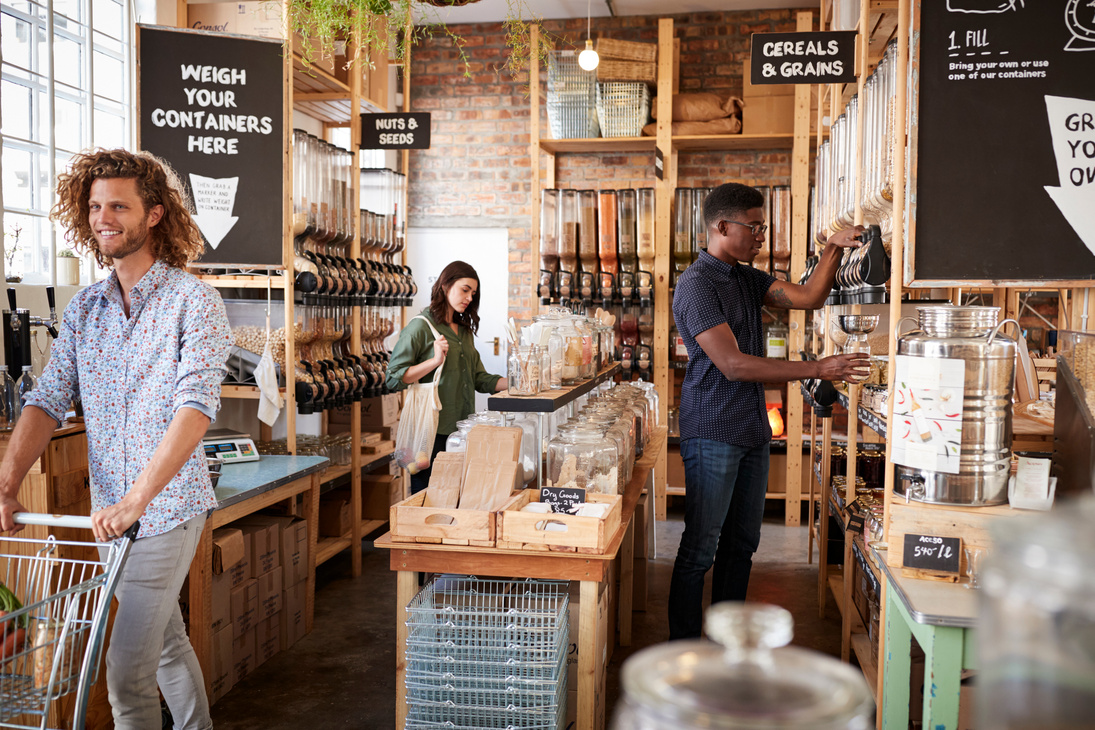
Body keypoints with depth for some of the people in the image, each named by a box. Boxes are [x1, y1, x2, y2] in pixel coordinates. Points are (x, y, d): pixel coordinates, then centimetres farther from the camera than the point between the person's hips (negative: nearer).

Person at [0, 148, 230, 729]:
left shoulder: (194, 302, -13)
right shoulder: (84, 308, 7)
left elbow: (195, 408, -23)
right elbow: (48, 400, 3)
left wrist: (136, 499, -31)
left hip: (168, 509, -6)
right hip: (111, 512, 6)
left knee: (127, 671, -6)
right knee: (166, 641, 21)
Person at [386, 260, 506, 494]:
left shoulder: (464, 330, 18)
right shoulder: (420, 327, -5)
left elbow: (479, 378, 17)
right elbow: (394, 379, -11)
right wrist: (435, 361, -20)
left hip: (462, 430, 7)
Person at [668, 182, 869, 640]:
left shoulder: (747, 278, 15)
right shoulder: (697, 285, -14)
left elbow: (807, 298, 8)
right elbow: (732, 364, -21)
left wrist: (834, 250, -5)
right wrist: (817, 369, -22)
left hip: (753, 431, 9)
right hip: (712, 434, -9)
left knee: (741, 543, 15)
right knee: (700, 548, -3)